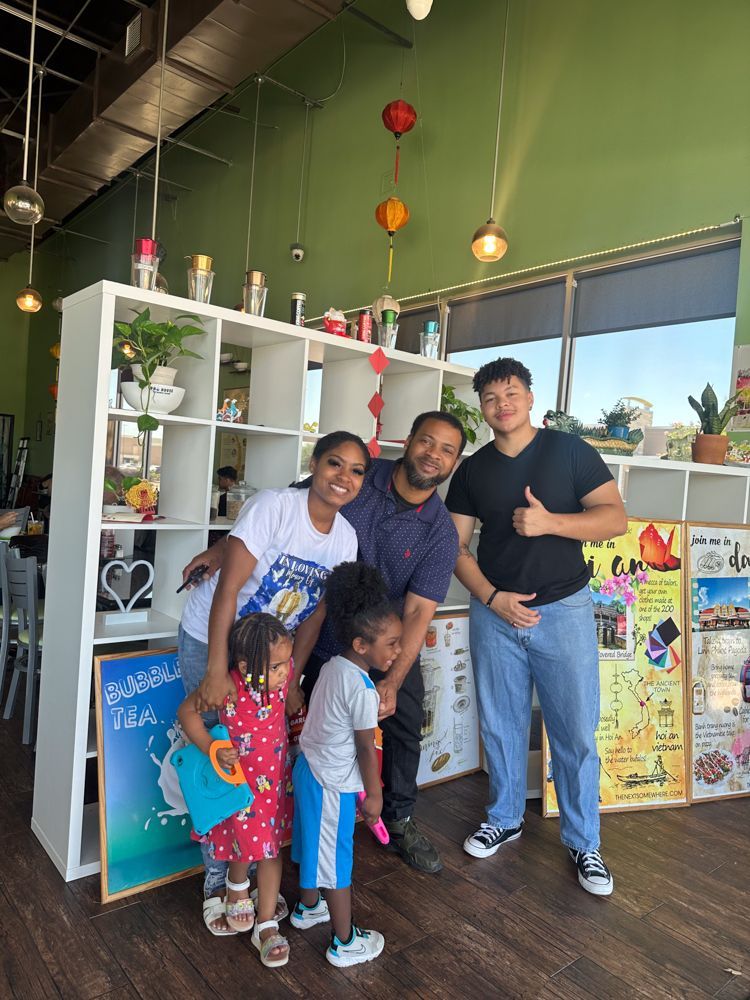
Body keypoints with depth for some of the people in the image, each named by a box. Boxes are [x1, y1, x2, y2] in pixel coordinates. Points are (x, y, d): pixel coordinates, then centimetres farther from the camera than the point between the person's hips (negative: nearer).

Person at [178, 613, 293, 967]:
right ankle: (237, 885, 50)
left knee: (271, 849, 13)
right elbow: (187, 711, -20)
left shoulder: (283, 673, -20)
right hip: (239, 779, -3)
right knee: (246, 843, 14)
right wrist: (212, 749, -29)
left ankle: (266, 924, 32)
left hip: (274, 778, 4)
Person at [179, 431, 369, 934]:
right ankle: (217, 882, 21)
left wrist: (291, 679, -6)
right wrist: (217, 671, -28)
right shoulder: (274, 505, -24)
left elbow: (314, 614, -2)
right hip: (211, 640, -5)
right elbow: (229, 587, -26)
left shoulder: (346, 538, -7)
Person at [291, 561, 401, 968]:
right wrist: (374, 795, -6)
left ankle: (307, 908, 49)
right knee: (336, 859, 9)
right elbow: (366, 749, -19)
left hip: (308, 768, 8)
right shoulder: (362, 690, -28)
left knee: (316, 844, 27)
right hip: (333, 785, -8)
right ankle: (345, 943, 27)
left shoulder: (331, 666, -3)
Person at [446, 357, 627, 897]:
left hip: (564, 609, -2)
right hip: (495, 610, 3)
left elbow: (616, 517, -7)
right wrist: (491, 597, -9)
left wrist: (549, 521, -21)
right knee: (501, 725, 13)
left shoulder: (570, 451, -2)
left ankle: (584, 842, 24)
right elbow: (455, 546, 4)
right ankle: (505, 818, 34)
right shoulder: (472, 470, 5)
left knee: (576, 732, 4)